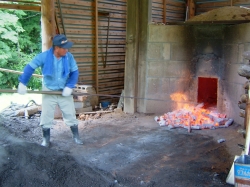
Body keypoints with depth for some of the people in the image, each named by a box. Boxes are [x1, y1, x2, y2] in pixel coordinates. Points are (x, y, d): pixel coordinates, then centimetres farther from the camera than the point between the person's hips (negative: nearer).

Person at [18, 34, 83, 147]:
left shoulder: (69, 57, -15)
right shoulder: (44, 56, -20)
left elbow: (75, 72, -6)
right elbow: (30, 67, -11)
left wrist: (69, 86, -16)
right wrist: (22, 83, -12)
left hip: (64, 91, 1)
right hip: (48, 91, -1)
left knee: (70, 114, 7)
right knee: (46, 116, 7)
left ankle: (76, 136, 23)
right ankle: (46, 138, 25)